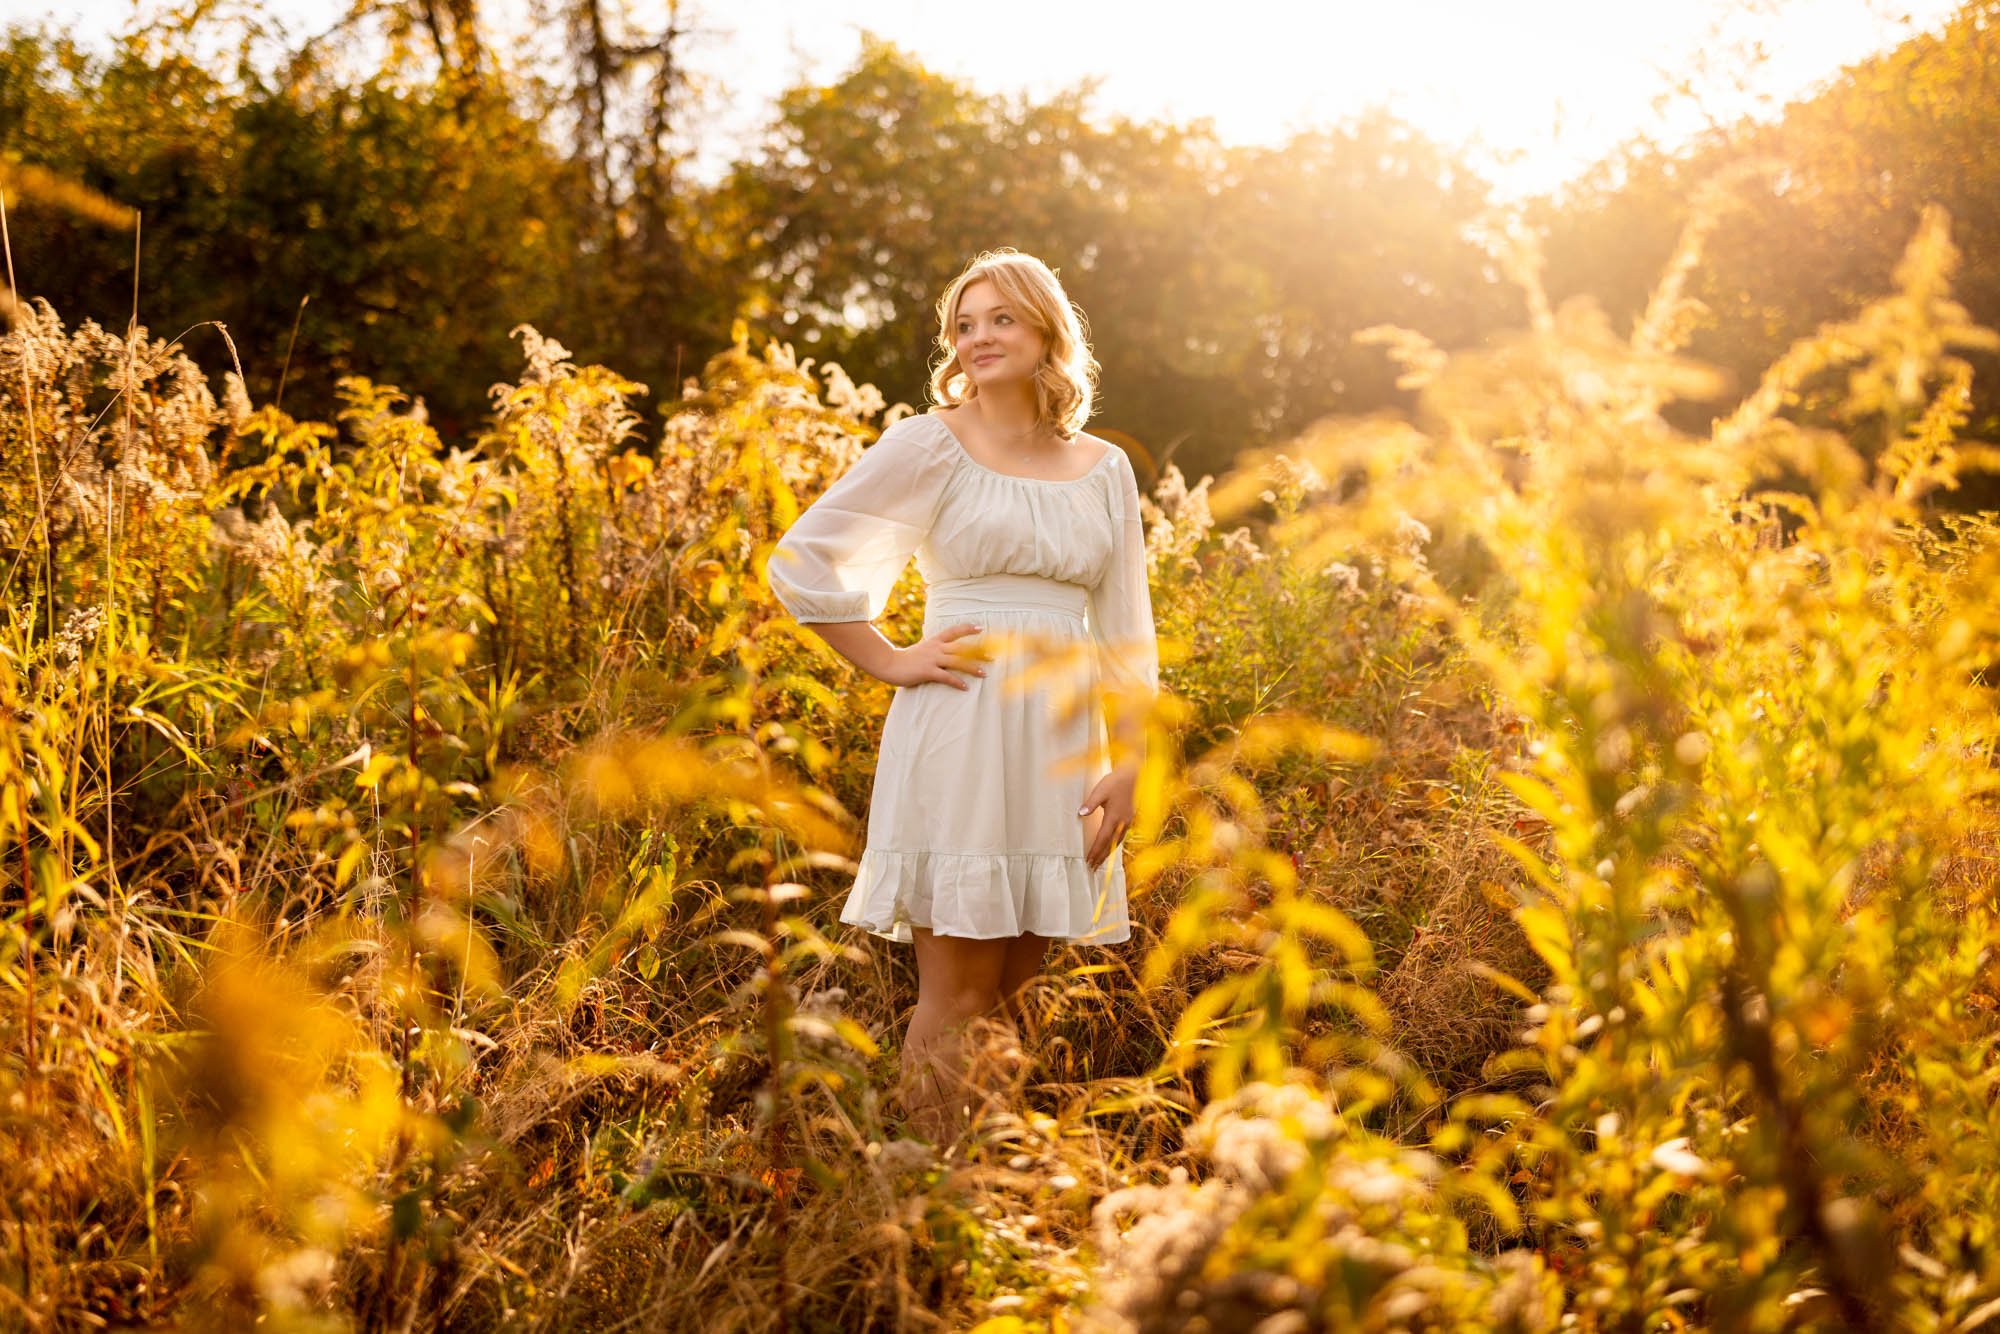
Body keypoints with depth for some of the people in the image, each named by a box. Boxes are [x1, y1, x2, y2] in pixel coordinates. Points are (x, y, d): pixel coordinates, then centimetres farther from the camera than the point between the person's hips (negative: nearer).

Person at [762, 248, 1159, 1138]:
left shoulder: (1104, 471, 12)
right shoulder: (930, 445, -1)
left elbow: (1125, 636, 14)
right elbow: (798, 563, -3)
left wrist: (1127, 765, 7)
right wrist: (889, 663, -5)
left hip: (1062, 747, 5)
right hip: (959, 739, -5)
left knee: (1013, 994, 11)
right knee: (957, 998, -3)